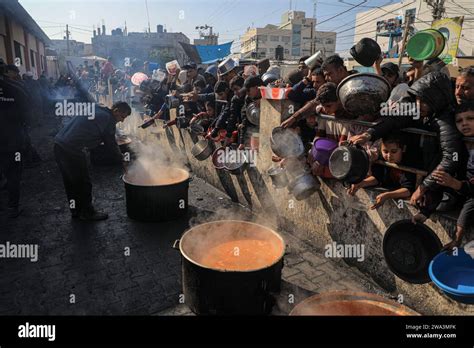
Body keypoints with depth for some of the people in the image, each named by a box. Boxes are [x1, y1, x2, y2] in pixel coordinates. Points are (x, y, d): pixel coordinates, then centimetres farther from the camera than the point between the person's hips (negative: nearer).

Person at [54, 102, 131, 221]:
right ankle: (87, 212, 20)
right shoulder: (108, 119, -8)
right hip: (72, 149, -9)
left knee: (70, 182, 20)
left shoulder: (94, 109, 17)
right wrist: (123, 160, 11)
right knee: (83, 182, 6)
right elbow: (111, 145, -2)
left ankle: (75, 210, 34)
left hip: (59, 143, 9)